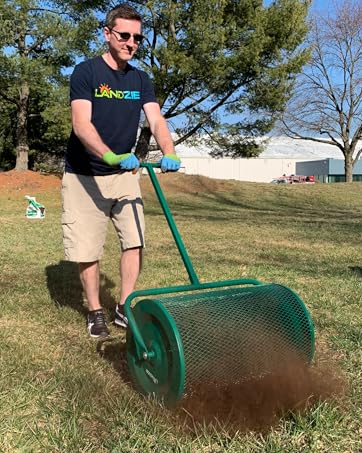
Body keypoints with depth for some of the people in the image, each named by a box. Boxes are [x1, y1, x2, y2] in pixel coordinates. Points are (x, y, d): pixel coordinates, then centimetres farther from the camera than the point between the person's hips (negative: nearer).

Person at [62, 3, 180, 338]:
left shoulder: (140, 79, 6)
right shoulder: (86, 72, -10)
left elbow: (156, 120, -8)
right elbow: (81, 124, -23)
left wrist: (169, 154, -29)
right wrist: (111, 156, -41)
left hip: (124, 174, 4)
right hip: (83, 177, -4)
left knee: (135, 240, -5)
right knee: (87, 251, 0)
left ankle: (124, 308, 10)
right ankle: (95, 312, 18)